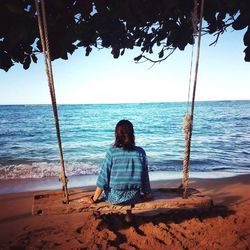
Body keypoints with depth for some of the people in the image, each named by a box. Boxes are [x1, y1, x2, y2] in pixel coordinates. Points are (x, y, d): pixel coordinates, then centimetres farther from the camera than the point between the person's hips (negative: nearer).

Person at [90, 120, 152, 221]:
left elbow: (103, 178, -13)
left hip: (114, 197, -1)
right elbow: (145, 177, -2)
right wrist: (147, 193, 16)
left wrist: (95, 198, 1)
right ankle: (129, 214, 36)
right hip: (133, 197, 1)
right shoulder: (140, 152, -11)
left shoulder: (112, 152, -16)